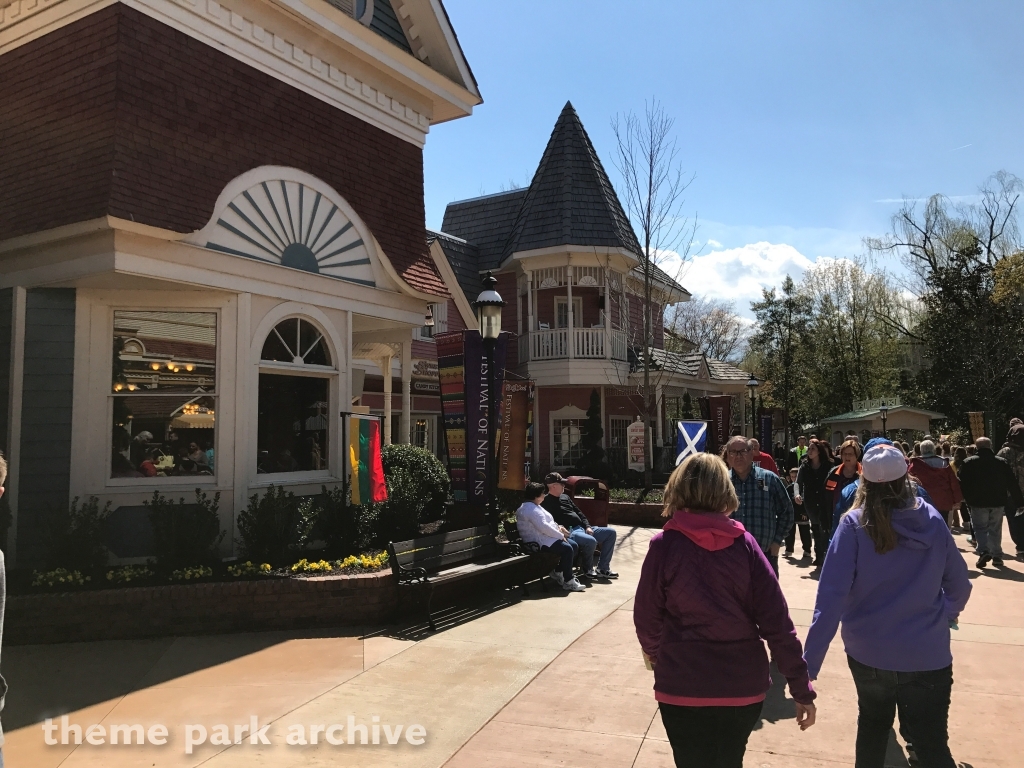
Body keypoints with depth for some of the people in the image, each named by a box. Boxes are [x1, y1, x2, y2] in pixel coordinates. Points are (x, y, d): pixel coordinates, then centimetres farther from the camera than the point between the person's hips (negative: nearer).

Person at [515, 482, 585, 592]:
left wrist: (558, 527, 8)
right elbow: (544, 527, -26)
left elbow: (546, 522, 26)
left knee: (573, 545, 5)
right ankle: (568, 582, -19)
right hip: (540, 542, -12)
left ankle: (558, 572, 12)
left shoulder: (533, 506, 18)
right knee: (567, 549, -26)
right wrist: (561, 535, -16)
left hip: (546, 537, 12)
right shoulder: (531, 509, -19)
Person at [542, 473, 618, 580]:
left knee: (611, 532, 2)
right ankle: (588, 570, -7)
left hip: (582, 528, 10)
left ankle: (602, 569, 0)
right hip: (569, 532, -10)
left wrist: (588, 526, 7)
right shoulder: (546, 502, -9)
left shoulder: (565, 497, 19)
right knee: (591, 541, -36)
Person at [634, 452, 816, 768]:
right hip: (744, 685, 3)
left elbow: (646, 616, -3)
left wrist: (654, 650, 18)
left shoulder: (665, 544, -11)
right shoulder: (744, 542, -6)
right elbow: (776, 619, -8)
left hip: (684, 687, -2)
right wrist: (801, 688, -1)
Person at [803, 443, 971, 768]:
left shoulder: (854, 524, -14)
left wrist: (808, 664, -19)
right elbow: (959, 586, 5)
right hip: (927, 655, 0)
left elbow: (831, 596, -20)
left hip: (868, 652, 0)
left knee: (872, 725, 24)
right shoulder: (932, 520, -6)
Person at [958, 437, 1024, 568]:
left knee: (980, 528, 7)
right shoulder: (1002, 462, 3)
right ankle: (997, 556, 13)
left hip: (978, 503, -2)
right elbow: (1012, 483, 4)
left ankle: (983, 551, -14)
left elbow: (963, 483, -4)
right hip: (998, 502, 3)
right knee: (995, 529, 14)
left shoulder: (969, 463, -5)